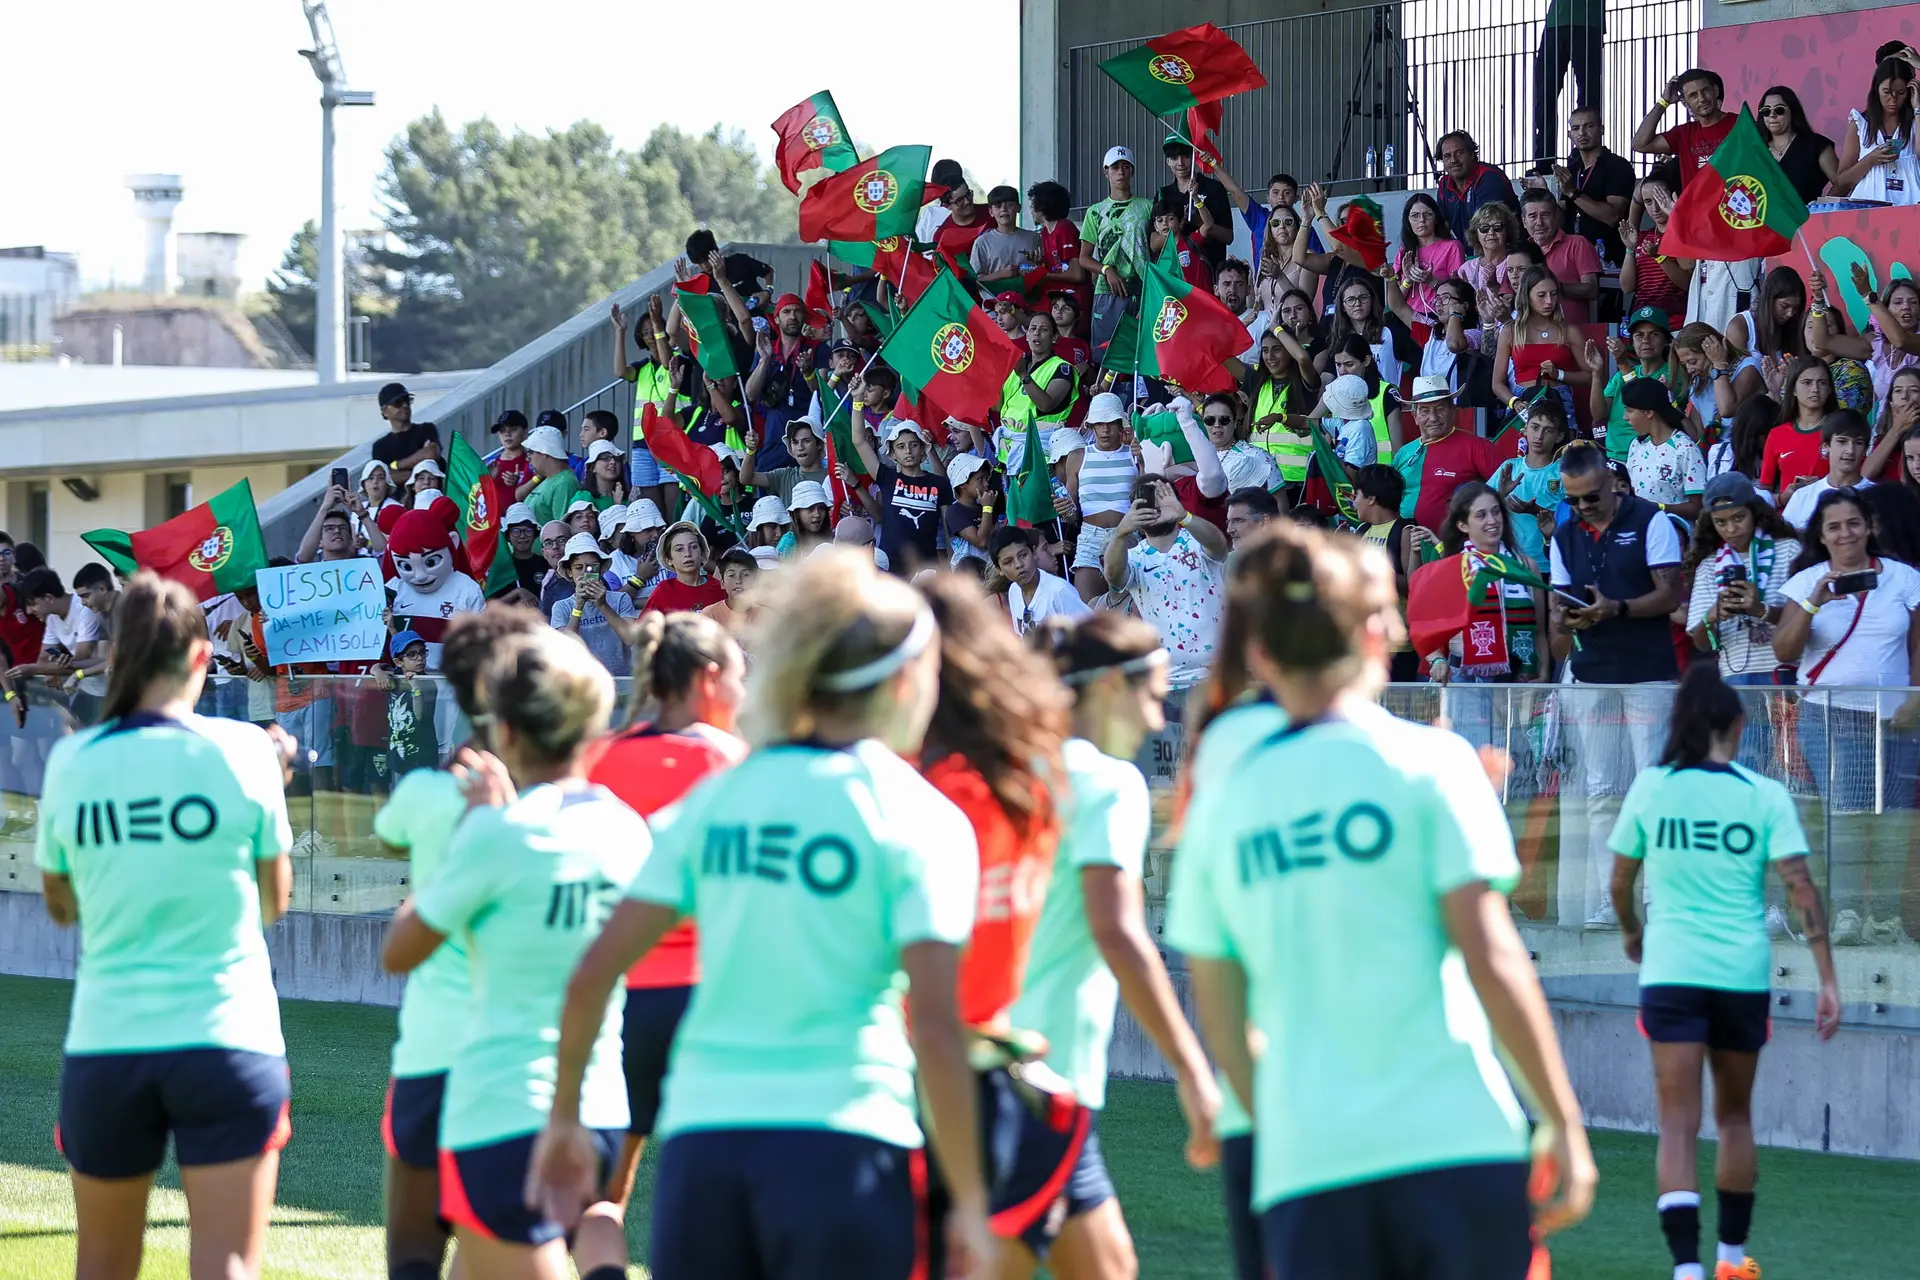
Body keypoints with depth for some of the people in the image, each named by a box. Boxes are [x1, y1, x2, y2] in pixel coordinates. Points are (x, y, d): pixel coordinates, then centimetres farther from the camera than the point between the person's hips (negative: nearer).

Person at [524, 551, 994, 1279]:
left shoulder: (717, 799, 11)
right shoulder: (922, 820, -3)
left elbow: (593, 976, 7)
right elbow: (934, 1028, -10)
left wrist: (564, 1118, 18)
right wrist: (968, 1199, -5)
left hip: (700, 1142, 4)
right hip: (842, 1148, -4)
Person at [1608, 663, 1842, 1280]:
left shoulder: (1651, 787, -1)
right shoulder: (1765, 795, -3)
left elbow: (1620, 881, 8)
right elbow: (1802, 888, -8)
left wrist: (1631, 931, 29)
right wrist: (1827, 980, -6)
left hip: (1670, 973, -1)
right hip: (1743, 975, 1)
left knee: (1678, 1124, -4)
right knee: (1734, 1116, 20)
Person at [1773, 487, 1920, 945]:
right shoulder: (1808, 582, 6)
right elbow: (1783, 651, -2)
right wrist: (1814, 603, -16)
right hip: (1830, 714, -1)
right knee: (1845, 814, -12)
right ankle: (1845, 912, -13)